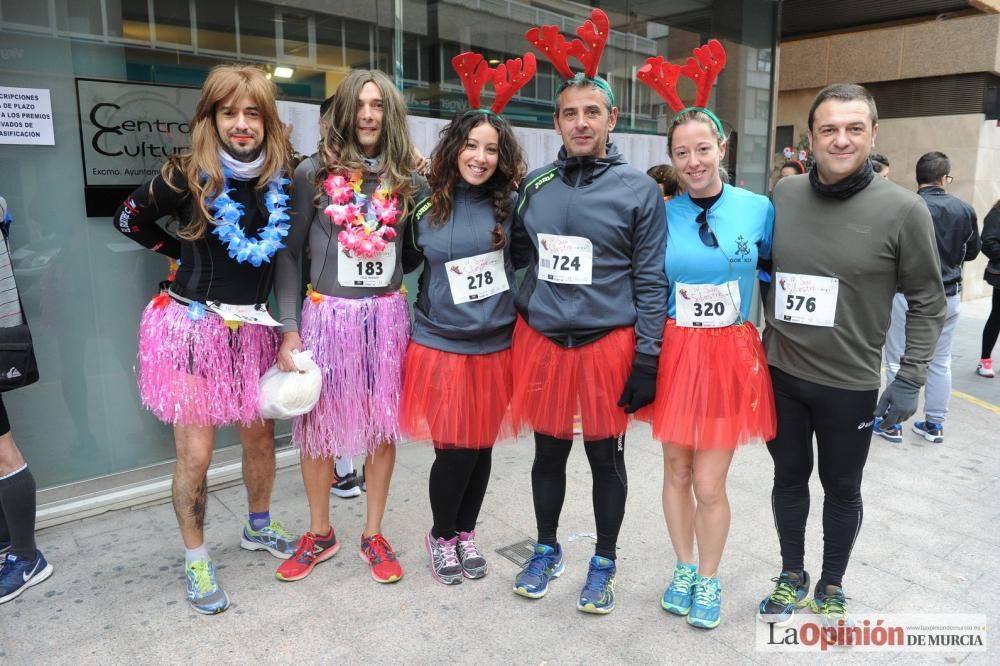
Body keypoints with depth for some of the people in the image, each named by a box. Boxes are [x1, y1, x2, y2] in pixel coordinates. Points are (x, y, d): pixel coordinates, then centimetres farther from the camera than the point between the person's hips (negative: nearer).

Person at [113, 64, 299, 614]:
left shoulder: (281, 177, -3)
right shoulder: (187, 175, -10)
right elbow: (129, 219, 6)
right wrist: (185, 254, 5)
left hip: (253, 327, 4)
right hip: (192, 325, -3)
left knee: (259, 434, 14)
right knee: (195, 453, 1)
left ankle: (259, 527, 39)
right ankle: (196, 562, 22)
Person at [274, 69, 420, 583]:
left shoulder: (405, 176, 5)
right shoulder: (314, 172, -1)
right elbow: (289, 253, 0)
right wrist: (289, 328, -5)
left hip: (388, 315, 2)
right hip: (327, 314, -1)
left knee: (382, 425, 9)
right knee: (319, 424, 8)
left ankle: (373, 535, 26)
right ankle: (319, 534, 29)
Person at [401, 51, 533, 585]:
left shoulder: (511, 206, -3)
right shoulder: (426, 206, -2)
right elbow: (402, 264, 9)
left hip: (496, 347, 1)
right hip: (439, 345, -1)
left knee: (482, 446, 11)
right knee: (453, 450, 0)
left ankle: (466, 532, 35)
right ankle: (440, 536, 27)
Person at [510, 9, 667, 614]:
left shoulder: (639, 191, -5)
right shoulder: (535, 185, 5)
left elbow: (651, 282, -6)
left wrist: (646, 359, -9)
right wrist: (522, 321, 9)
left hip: (609, 346, -3)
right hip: (541, 342, 3)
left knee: (606, 459, 11)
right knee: (548, 453, 15)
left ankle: (604, 562, 31)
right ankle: (547, 550, 36)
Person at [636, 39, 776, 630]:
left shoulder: (759, 209, -5)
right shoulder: (661, 215, -4)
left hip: (732, 355, -1)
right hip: (675, 353, 1)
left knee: (709, 482, 3)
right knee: (676, 471, 13)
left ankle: (709, 580, 29)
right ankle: (684, 569, 36)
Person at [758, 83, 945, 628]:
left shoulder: (903, 209, -11)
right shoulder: (784, 195, -2)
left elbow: (927, 302, -5)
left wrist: (910, 379, -10)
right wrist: (765, 340, 9)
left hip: (850, 384, -2)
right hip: (781, 374, 3)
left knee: (841, 487, 15)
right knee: (789, 476, 17)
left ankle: (831, 586, 37)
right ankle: (791, 576, 38)